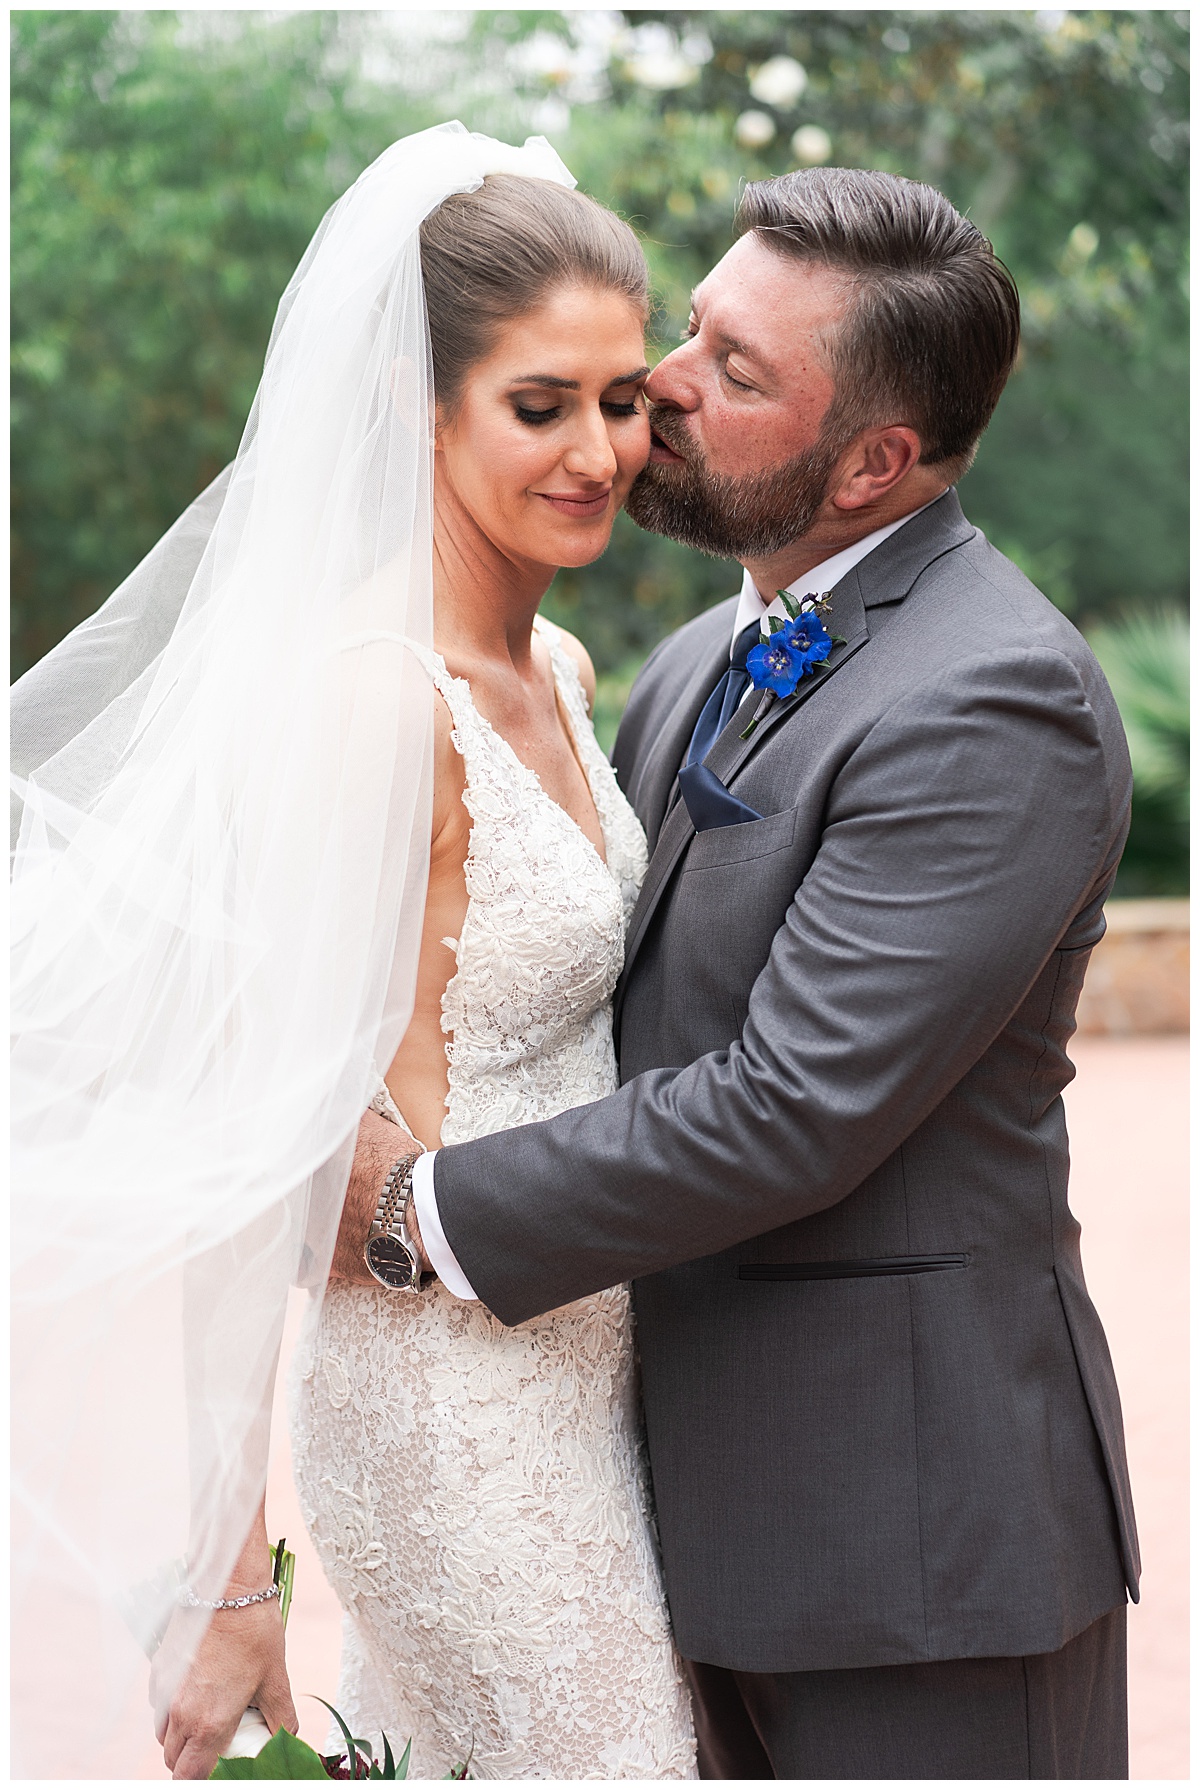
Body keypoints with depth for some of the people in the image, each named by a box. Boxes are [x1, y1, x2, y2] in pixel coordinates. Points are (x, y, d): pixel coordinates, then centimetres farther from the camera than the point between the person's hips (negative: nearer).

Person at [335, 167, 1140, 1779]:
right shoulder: (701, 666, 10)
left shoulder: (998, 703, -19)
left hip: (914, 1519, -8)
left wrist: (424, 1209, -17)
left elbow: (792, 1109, -24)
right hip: (735, 1481, 8)